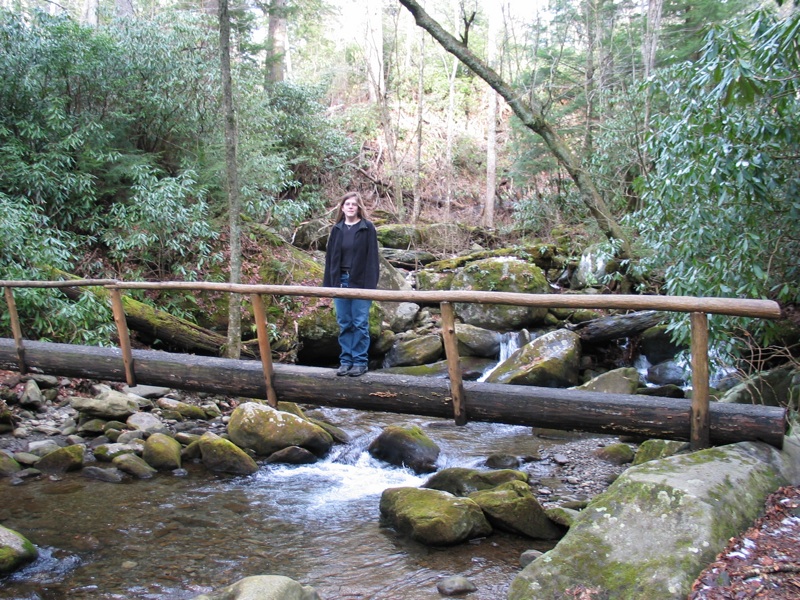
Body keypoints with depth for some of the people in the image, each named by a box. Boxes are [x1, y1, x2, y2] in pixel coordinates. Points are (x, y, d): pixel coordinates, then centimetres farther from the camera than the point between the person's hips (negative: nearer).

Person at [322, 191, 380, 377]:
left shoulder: (367, 228, -1)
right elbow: (330, 257, 11)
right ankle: (345, 360, 14)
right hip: (340, 281, 4)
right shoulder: (336, 229, 10)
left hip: (360, 283, -4)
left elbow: (372, 258, -5)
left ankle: (360, 361, 6)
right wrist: (328, 283, 6)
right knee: (344, 324, 8)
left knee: (360, 323, 0)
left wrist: (370, 284, -12)